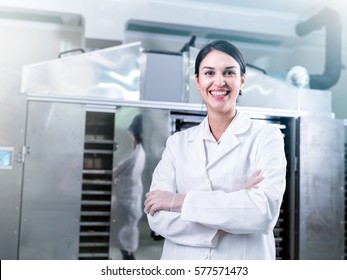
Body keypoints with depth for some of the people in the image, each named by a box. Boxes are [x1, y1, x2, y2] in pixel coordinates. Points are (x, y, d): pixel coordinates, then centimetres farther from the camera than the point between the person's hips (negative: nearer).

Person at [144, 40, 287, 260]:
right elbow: (158, 216, -10)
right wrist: (237, 203, -20)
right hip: (182, 263, 2)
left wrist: (180, 201, -18)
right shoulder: (178, 142, 1)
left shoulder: (266, 136, -6)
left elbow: (264, 210, -21)